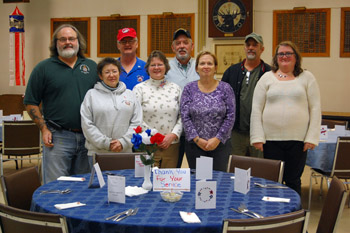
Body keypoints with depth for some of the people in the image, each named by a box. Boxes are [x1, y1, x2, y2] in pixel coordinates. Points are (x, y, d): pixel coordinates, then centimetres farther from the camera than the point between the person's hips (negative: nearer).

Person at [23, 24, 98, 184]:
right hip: (57, 136, -3)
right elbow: (31, 103, 2)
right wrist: (44, 129, -7)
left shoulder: (92, 67, 11)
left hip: (87, 137, 4)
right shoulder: (43, 68, 1)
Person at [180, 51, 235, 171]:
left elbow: (230, 117, -2)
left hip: (220, 144, 0)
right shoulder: (189, 88, 4)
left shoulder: (225, 88, 3)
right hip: (194, 145, 1)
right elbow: (185, 116, -1)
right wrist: (197, 139, -9)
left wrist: (217, 139, -9)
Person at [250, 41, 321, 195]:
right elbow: (256, 109, 4)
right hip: (271, 139, 1)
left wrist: (312, 137, -5)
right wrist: (257, 137, -4)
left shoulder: (307, 78, 7)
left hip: (298, 139, 0)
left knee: (293, 181, 7)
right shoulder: (267, 78, 8)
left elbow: (315, 109, 3)